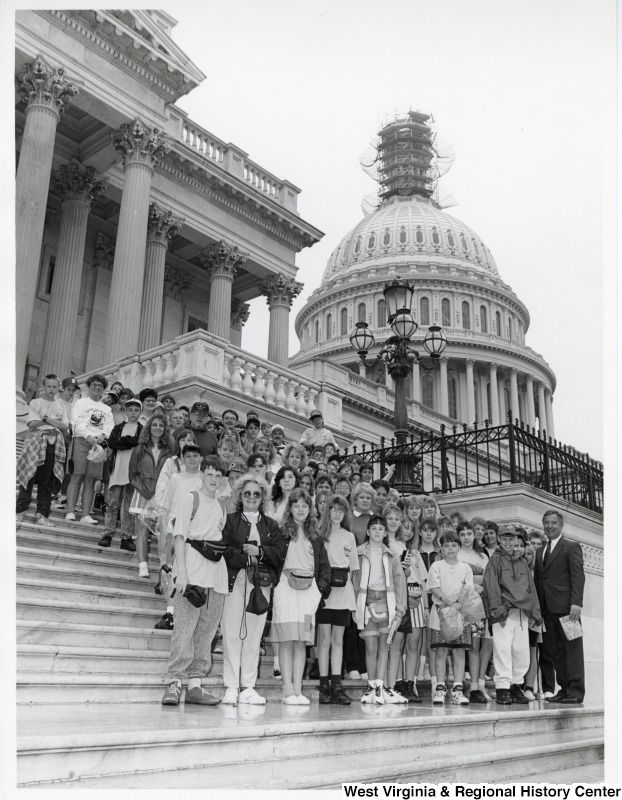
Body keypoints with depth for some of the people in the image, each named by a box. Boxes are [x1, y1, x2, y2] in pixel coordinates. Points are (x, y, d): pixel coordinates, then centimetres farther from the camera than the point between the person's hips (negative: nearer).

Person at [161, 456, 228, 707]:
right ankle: (174, 683, -7)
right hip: (193, 571, -6)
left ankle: (195, 684, 10)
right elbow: (180, 536, -4)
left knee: (206, 632, 5)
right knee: (184, 629, -10)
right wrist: (181, 572, -14)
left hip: (217, 575, 6)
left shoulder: (222, 508, 21)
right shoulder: (191, 499, 4)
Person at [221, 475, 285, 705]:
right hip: (234, 580, -2)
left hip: (261, 583, 3)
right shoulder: (230, 520, 10)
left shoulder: (271, 525, 18)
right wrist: (243, 554, -15)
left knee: (254, 635, 3)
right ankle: (231, 687, 0)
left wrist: (259, 552, -10)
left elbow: (279, 553, 5)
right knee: (232, 634, -5)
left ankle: (248, 687, 8)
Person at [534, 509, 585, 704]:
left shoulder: (572, 547, 2)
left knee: (572, 648, -3)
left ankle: (576, 691, 1)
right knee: (553, 650, 4)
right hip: (547, 608, 6)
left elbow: (578, 576, -7)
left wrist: (576, 603, -17)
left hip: (566, 607, -6)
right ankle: (564, 688, 10)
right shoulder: (539, 552, 20)